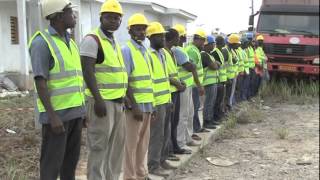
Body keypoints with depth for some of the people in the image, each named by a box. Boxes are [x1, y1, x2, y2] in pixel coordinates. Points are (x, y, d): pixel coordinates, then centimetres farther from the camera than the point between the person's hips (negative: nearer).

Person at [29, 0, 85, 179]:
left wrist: (82, 110, 16)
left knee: (71, 159, 13)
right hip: (57, 113, -8)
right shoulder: (42, 42, -12)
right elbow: (40, 83, -17)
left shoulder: (70, 43, 13)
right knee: (52, 161, 0)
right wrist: (52, 116, -22)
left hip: (75, 112, 8)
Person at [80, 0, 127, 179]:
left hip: (118, 100, 9)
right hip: (102, 100, -9)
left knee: (118, 142, 15)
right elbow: (88, 71, -18)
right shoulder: (92, 39, -10)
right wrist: (98, 99, -23)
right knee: (100, 145, -4)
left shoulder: (115, 42, 17)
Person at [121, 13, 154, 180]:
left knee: (143, 142, 14)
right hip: (135, 105, -8)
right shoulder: (127, 50, -9)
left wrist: (152, 104, 17)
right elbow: (125, 82, -15)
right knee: (131, 143, 1)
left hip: (147, 104, 8)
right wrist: (134, 106, -19)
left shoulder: (145, 50, 15)